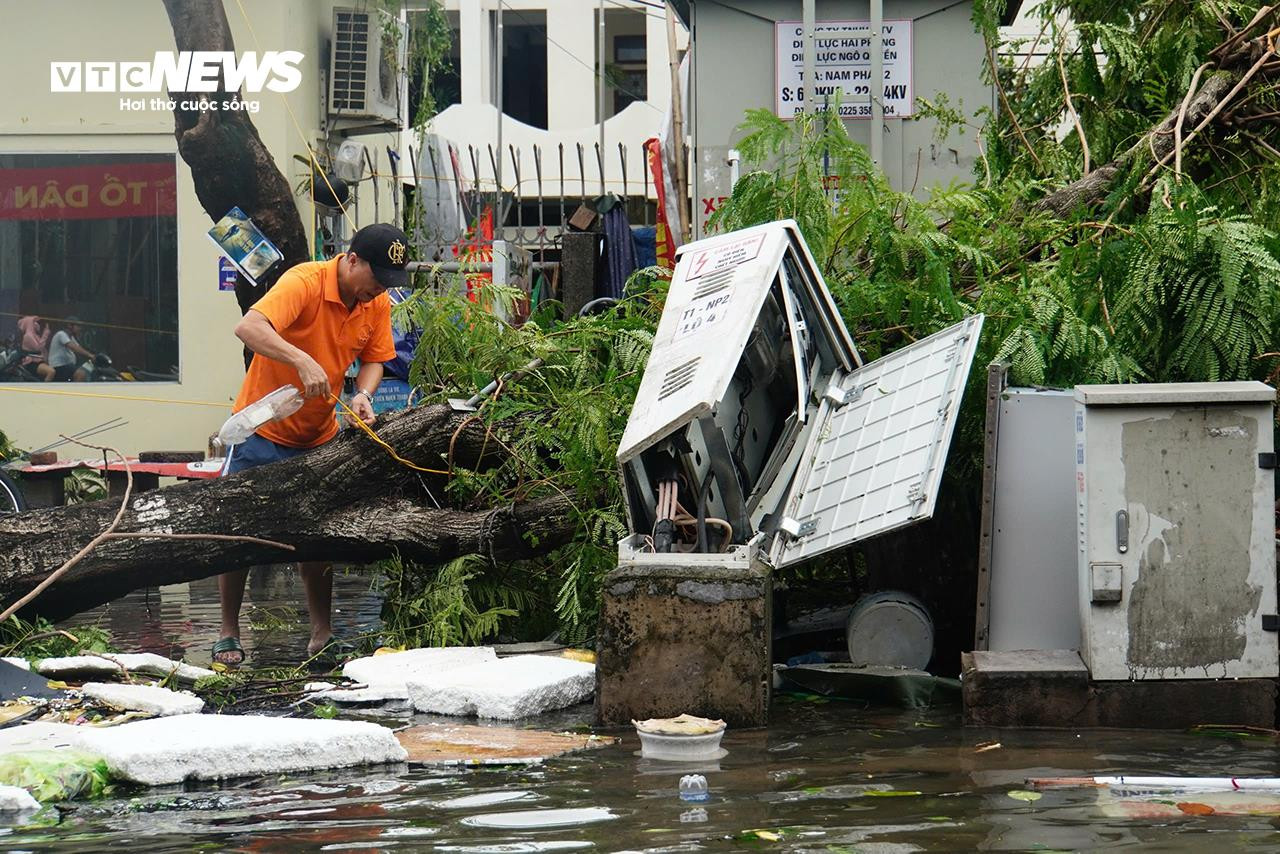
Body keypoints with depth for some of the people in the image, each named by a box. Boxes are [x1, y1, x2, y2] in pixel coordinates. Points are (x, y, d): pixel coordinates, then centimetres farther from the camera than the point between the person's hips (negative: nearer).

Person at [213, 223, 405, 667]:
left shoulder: (377, 304, -4)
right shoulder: (306, 282, -25)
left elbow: (373, 359, 7)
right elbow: (249, 328, -38)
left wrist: (363, 394, -15)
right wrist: (302, 361, -48)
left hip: (318, 436, 5)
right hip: (262, 430, -5)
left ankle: (321, 635, 16)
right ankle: (228, 635, 9)